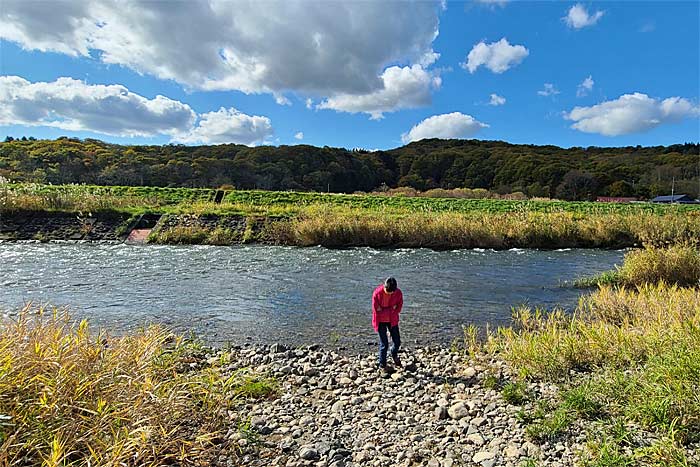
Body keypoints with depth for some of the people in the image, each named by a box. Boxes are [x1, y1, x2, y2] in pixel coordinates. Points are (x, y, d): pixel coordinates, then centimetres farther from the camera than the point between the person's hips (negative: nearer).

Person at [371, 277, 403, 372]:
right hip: (380, 321, -3)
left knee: (397, 342, 8)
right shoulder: (377, 293, -22)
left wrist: (384, 310, -17)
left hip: (392, 320, 3)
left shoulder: (398, 293, -14)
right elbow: (376, 310, -18)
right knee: (384, 344, 0)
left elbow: (398, 308, -8)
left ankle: (394, 355, 42)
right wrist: (391, 309, -16)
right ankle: (382, 365, 21)